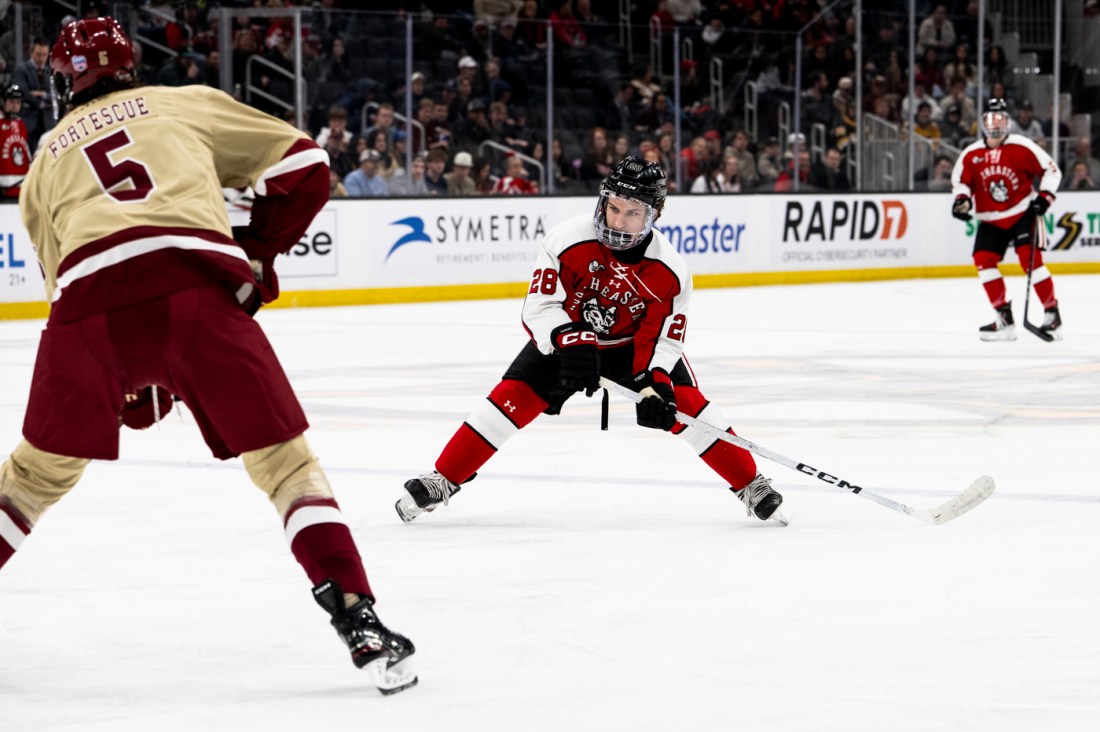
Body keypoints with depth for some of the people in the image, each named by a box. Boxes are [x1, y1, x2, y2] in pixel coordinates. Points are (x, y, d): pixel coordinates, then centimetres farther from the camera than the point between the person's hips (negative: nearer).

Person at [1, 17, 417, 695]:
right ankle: (359, 623, -3)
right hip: (197, 286, -1)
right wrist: (261, 253, 31)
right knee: (284, 458, 9)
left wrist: (129, 384, 38)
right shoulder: (188, 104, 27)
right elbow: (304, 167, 21)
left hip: (90, 305, 1)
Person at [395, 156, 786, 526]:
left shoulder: (669, 270, -24)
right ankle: (443, 481, -5)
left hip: (635, 342, 0)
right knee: (513, 397, -15)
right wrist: (571, 341, -41)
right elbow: (541, 305, -25)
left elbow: (662, 338, -20)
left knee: (684, 402, -16)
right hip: (565, 335, 0)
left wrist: (654, 387, -36)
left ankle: (751, 485, -2)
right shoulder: (567, 239, -28)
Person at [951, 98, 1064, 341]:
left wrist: (1044, 196, -15)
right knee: (983, 259, -9)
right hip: (991, 220, 4)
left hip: (1022, 213, -4)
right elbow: (960, 181, 5)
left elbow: (1050, 170, -5)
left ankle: (1052, 313, -10)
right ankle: (1004, 318, -2)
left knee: (1030, 258, -17)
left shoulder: (1022, 147, -11)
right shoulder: (971, 155, -3)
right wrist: (961, 199, -16)